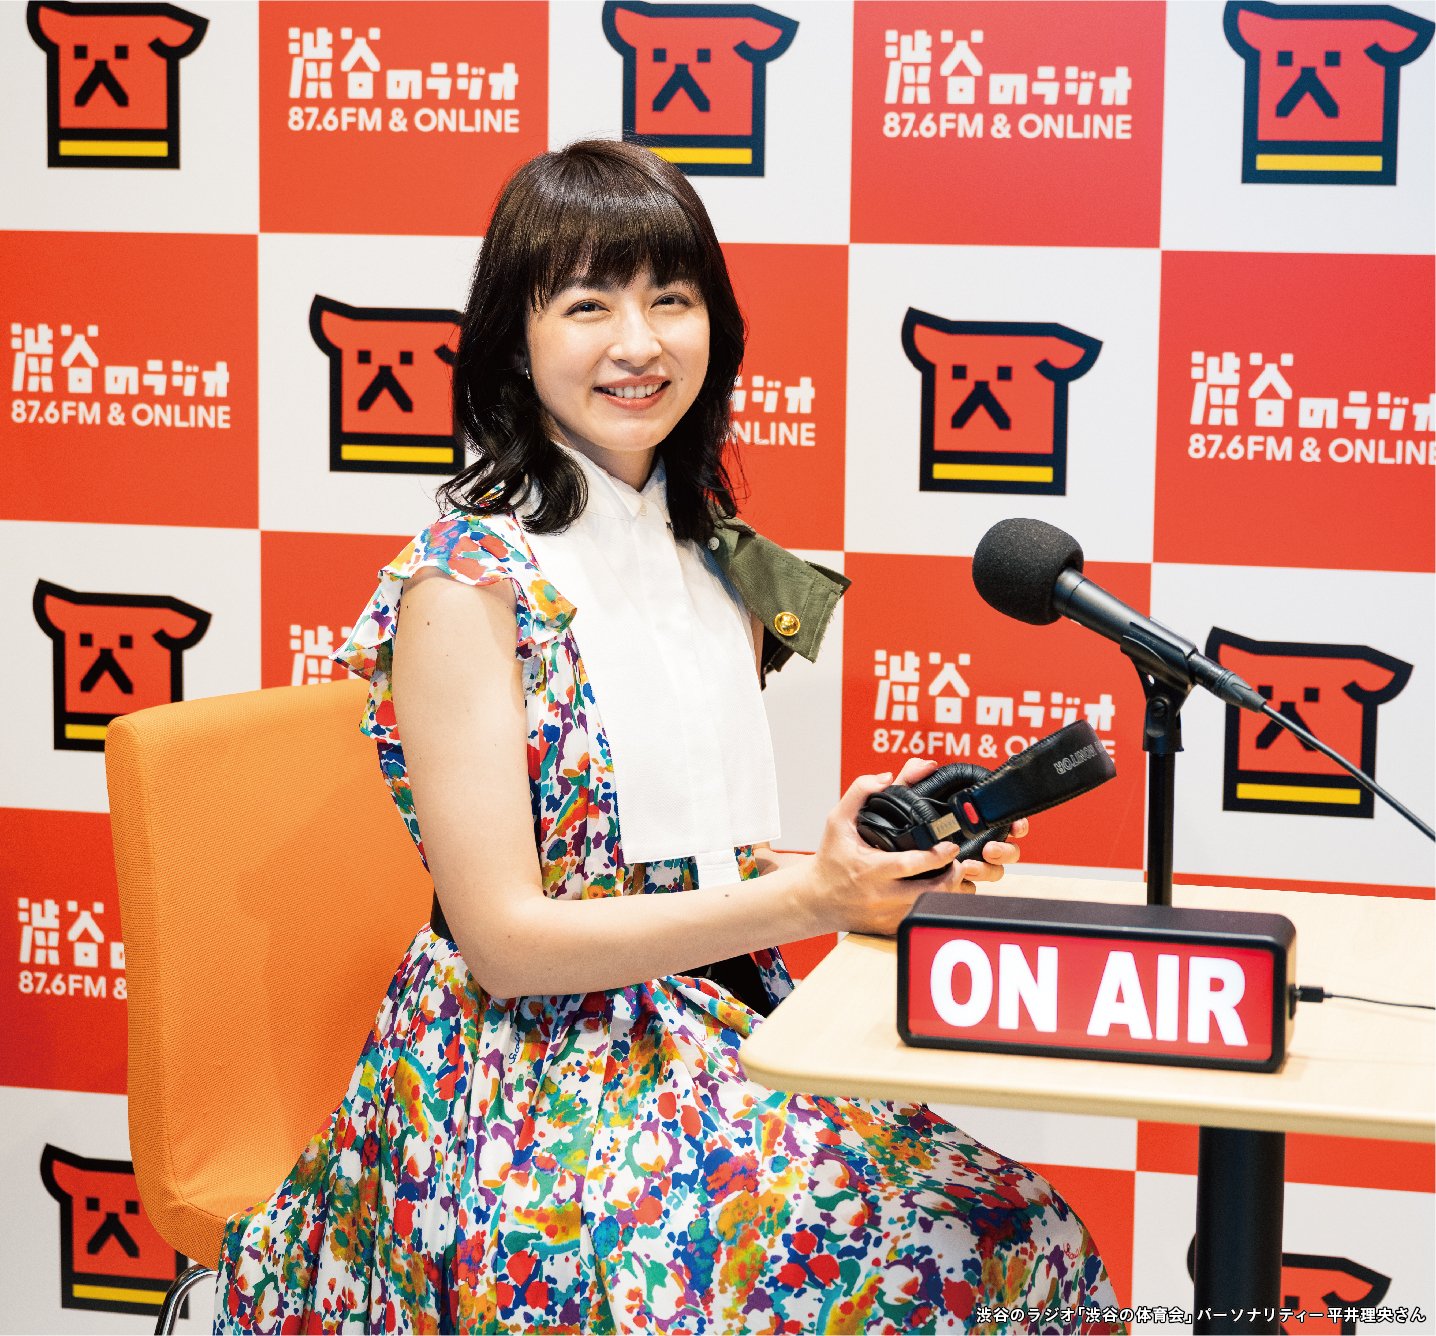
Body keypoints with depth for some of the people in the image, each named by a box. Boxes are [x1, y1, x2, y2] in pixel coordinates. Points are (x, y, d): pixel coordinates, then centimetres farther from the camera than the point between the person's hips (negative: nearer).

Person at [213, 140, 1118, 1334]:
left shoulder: (715, 565, 11)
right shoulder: (466, 585, -10)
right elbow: (505, 939, -14)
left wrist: (875, 864, -3)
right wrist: (809, 898, -19)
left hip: (714, 1046, 7)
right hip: (534, 1089, -6)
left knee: (1015, 1233, -15)